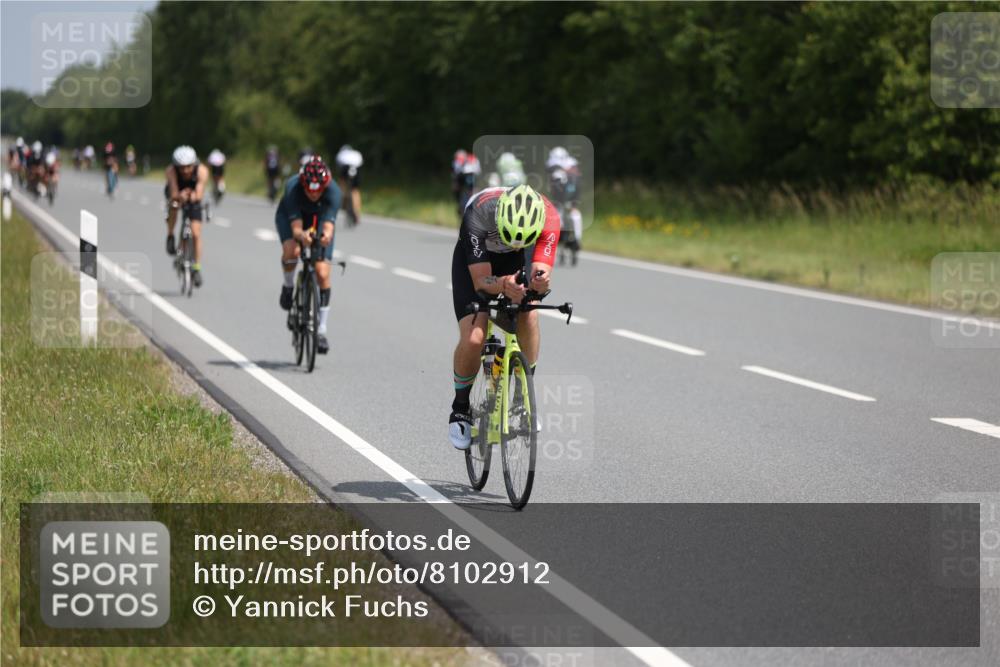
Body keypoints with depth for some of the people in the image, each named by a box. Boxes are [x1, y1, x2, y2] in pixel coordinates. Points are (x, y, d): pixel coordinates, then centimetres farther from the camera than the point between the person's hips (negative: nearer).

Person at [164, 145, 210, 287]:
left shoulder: (202, 171, -33)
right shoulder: (171, 171, -34)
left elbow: (199, 194, -42)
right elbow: (174, 194, -41)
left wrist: (193, 195, -64)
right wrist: (181, 195, -63)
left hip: (193, 197, 1)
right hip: (176, 193, 0)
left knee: (196, 233, -9)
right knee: (174, 204, -37)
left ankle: (196, 268, 4)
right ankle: (170, 237, -16)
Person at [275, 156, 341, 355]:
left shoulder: (333, 191, -34)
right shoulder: (293, 188, -36)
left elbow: (328, 226, -42)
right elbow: (296, 228, -39)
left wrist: (326, 235, -66)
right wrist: (302, 235, -63)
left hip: (319, 220, 1)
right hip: (290, 217, -1)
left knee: (322, 273, -12)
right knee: (292, 250, -35)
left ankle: (321, 331, -2)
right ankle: (288, 286, -2)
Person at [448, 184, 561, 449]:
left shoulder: (548, 216, -34)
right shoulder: (478, 215, -40)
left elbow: (541, 272, -33)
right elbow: (481, 281, -36)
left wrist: (541, 280, -57)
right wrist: (503, 285, -57)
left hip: (513, 261, 3)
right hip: (473, 260, -2)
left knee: (528, 313, -23)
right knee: (473, 339, -19)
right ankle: (460, 409, 6)